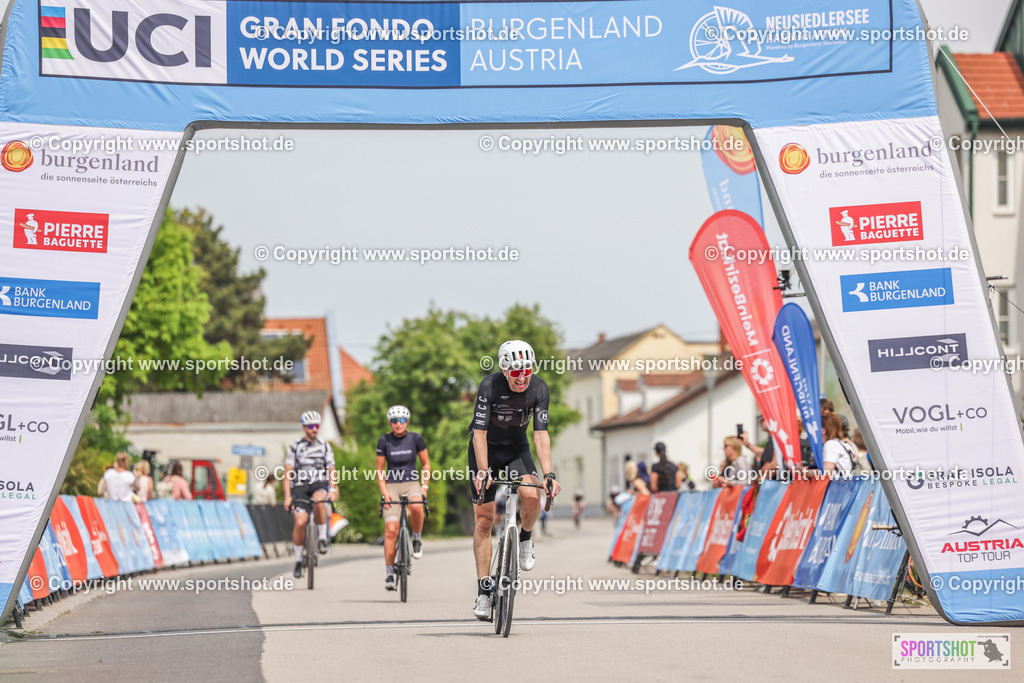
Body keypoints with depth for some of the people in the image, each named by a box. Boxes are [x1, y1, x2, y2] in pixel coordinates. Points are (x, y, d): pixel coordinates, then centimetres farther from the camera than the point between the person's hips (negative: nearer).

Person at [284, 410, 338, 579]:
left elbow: (331, 470, 5)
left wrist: (332, 490, -13)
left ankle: (322, 538, -20)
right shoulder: (295, 446, 1)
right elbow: (288, 472, -3)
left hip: (319, 484, 1)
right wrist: (287, 496, -14)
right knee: (300, 522, -19)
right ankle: (298, 560, -2)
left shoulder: (325, 446, 7)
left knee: (319, 501, -37)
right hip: (300, 486, 0)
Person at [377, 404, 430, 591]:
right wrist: (384, 492, -7)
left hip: (411, 484, 0)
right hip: (391, 486, 0)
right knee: (391, 530, -12)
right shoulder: (384, 440, -1)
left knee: (416, 506, -36)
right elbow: (380, 470, 5)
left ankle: (416, 540, -8)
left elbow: (426, 464, 9)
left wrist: (424, 486, -2)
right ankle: (390, 574, -6)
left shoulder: (415, 438, 0)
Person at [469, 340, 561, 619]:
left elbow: (541, 434, -22)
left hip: (517, 449, 2)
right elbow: (479, 433, -28)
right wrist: (483, 472, -38)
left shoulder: (539, 389, -20)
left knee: (531, 495, -28)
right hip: (486, 449, -2)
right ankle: (483, 592, 0)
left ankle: (525, 539, 4)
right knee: (484, 519, -5)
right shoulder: (490, 386, -26)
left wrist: (548, 474, -32)